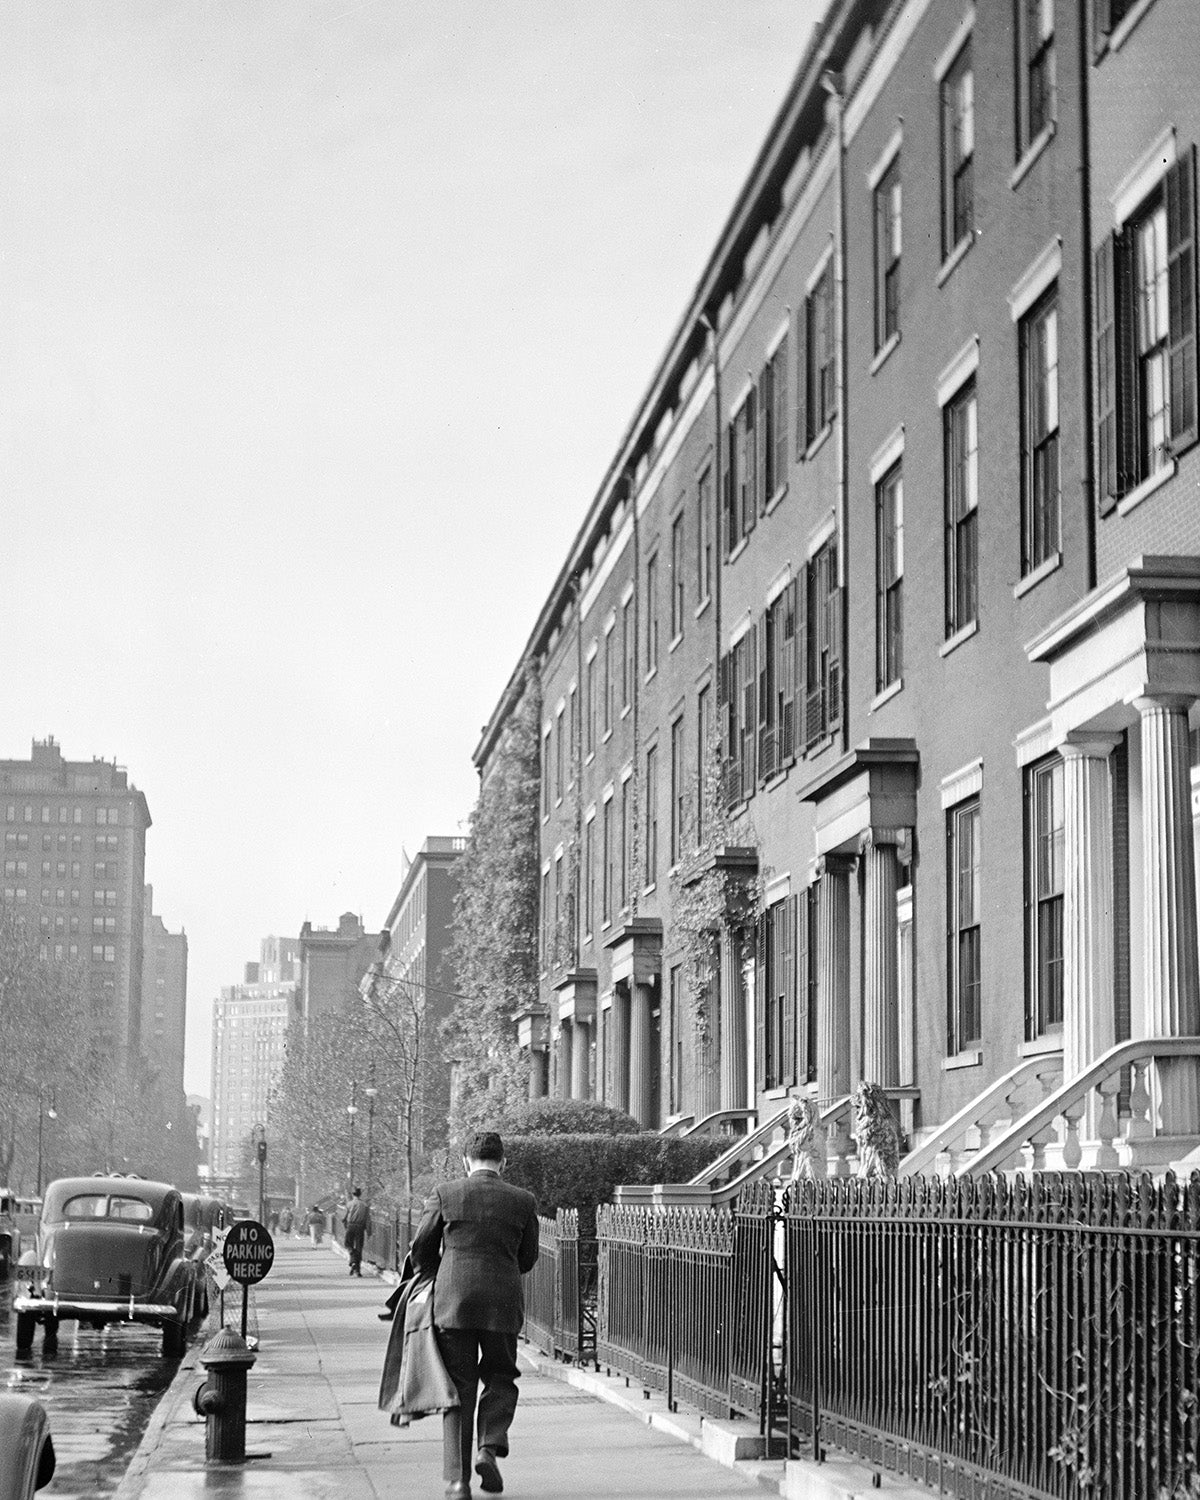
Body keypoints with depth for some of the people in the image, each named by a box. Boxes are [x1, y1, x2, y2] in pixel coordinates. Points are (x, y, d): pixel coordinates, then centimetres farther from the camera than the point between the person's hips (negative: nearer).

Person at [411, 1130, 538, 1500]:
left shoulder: (444, 1194, -1)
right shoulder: (523, 1201, 3)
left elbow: (421, 1250, 5)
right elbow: (527, 1259, 10)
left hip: (453, 1303, 0)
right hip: (503, 1303, 0)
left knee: (458, 1389, 6)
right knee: (500, 1379, 18)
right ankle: (490, 1448, -4)